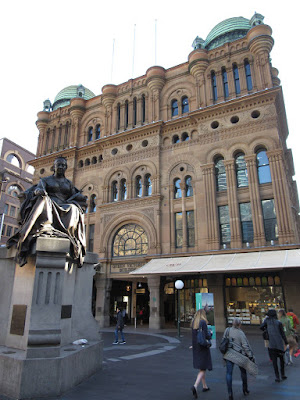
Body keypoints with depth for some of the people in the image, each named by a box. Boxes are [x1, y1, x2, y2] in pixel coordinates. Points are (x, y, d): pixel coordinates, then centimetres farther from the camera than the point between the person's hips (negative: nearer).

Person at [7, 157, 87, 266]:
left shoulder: (69, 183, 25)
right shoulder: (45, 180, 18)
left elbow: (75, 196, 16)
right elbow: (38, 188, -2)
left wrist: (81, 196, -9)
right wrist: (38, 190, -28)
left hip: (63, 210, 1)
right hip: (48, 208, -1)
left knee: (73, 208, -33)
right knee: (43, 199, -36)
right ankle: (45, 228, -48)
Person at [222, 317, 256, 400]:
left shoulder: (227, 330, 1)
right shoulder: (240, 333, -10)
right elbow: (245, 346, -11)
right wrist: (250, 356, -2)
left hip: (229, 355, 2)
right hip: (239, 355, -2)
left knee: (229, 373, 2)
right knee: (243, 371, 20)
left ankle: (230, 393, -7)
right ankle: (245, 390, 34)